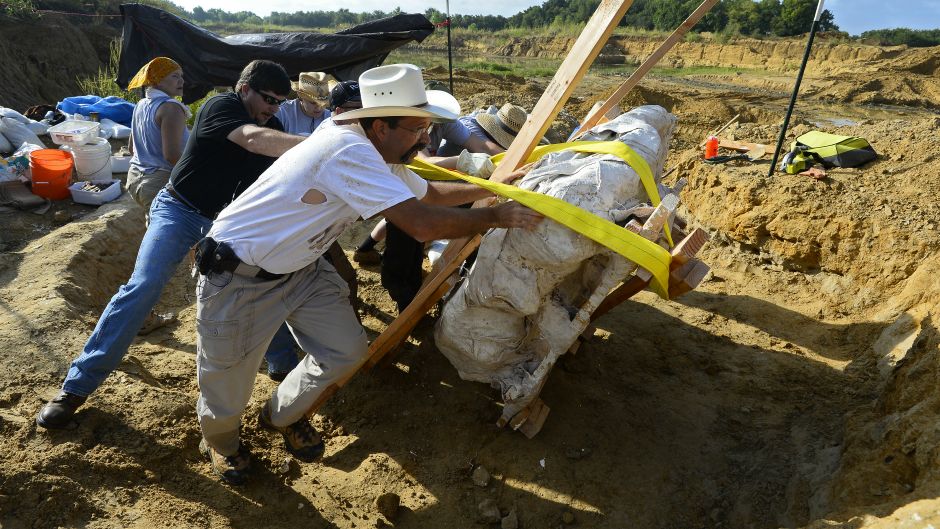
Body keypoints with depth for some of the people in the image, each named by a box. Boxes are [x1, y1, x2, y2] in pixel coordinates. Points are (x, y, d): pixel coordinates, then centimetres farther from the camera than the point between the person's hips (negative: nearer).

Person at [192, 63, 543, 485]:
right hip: (239, 276, -8)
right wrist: (497, 217, -24)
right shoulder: (350, 152, -31)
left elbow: (427, 194, 17)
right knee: (228, 390, 5)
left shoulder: (381, 156, 0)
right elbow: (422, 224, -37)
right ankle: (219, 441, 42)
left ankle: (283, 416, 32)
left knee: (347, 352, 2)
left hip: (300, 268, 8)